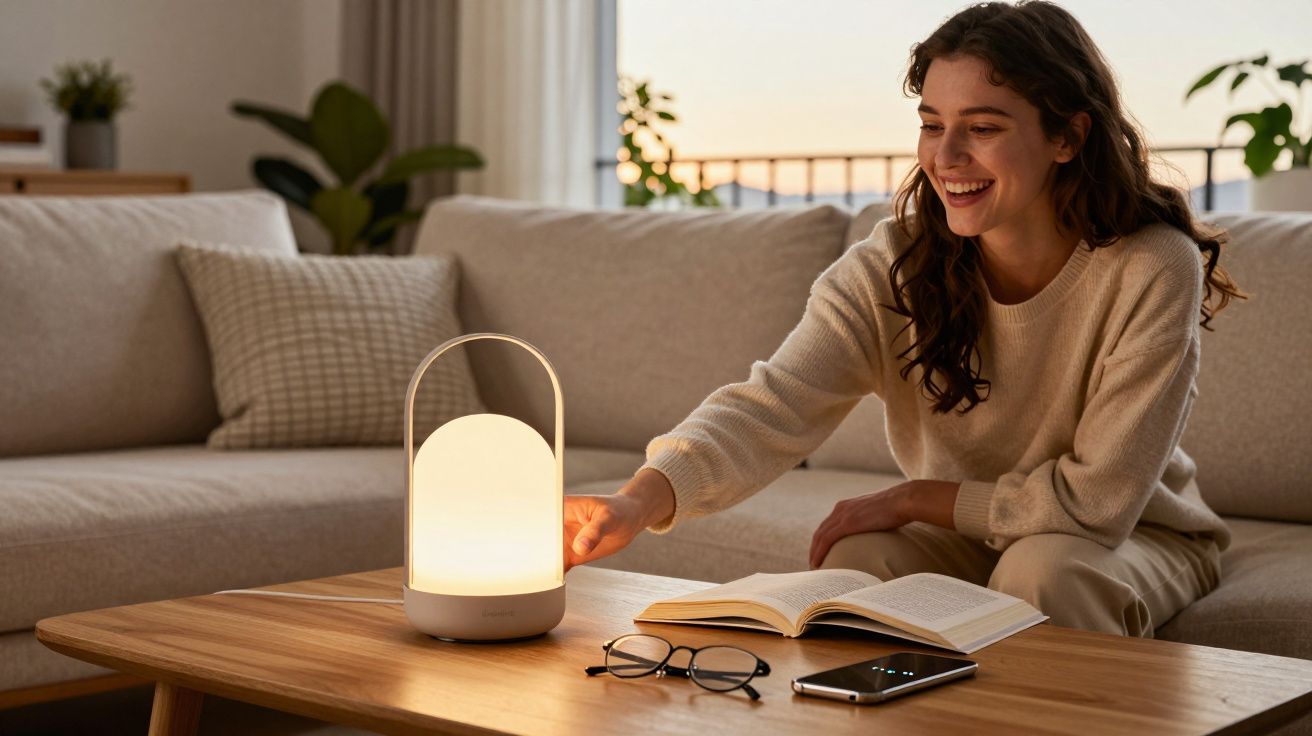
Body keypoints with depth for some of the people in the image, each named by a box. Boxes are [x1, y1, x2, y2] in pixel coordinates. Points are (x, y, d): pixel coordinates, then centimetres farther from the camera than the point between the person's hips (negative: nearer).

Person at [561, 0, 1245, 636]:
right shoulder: (892, 268, -17)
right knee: (859, 561, -26)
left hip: (1137, 536, -2)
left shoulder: (1151, 270, -25)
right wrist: (639, 501, -50)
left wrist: (912, 498, -21)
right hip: (967, 531, 2)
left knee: (1041, 569, -34)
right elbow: (772, 406, -32)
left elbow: (1099, 498, -23)